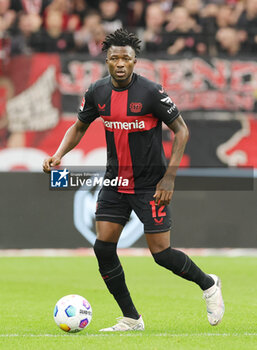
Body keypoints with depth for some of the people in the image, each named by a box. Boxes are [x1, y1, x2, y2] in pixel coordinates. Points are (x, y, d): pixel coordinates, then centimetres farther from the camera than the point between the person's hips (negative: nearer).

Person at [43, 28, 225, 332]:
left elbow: (181, 130, -9)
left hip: (150, 185, -5)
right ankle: (131, 320, 8)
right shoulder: (97, 92, -2)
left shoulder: (151, 92, -16)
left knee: (161, 253, -6)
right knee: (103, 247, -6)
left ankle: (208, 284, 23)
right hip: (114, 182, 5)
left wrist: (169, 176, -15)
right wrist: (58, 155, -4)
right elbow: (79, 127, 14)